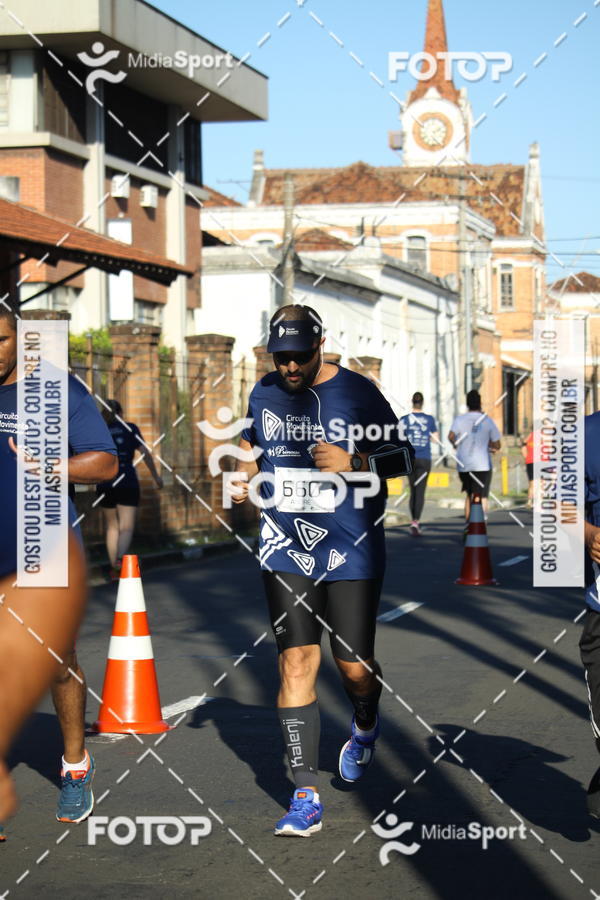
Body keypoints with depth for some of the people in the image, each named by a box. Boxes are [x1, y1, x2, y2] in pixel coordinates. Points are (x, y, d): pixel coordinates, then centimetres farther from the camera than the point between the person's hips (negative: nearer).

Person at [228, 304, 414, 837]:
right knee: (296, 662, -6)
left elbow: (402, 457, -2)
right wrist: (245, 476, 5)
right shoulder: (263, 393, 6)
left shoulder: (358, 392, -7)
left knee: (354, 666, 1)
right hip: (286, 550, 3)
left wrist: (353, 463, -18)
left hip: (352, 551, -3)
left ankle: (365, 727, 40)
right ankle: (306, 796, -3)